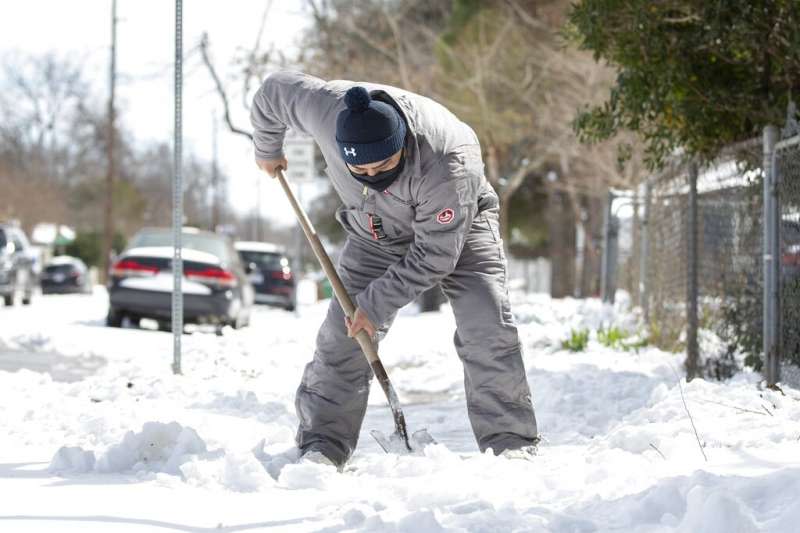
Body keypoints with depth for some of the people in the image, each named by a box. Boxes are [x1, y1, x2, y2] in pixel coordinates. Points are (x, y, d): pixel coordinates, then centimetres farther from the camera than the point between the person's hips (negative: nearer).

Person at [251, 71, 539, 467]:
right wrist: (267, 149, 8)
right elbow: (274, 91, -10)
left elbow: (434, 255, -31)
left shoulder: (446, 164, -42)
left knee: (488, 330, -18)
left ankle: (511, 444, -14)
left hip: (458, 226, -3)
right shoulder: (324, 108, -33)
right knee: (343, 337, -5)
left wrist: (377, 304, -27)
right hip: (375, 235, 4)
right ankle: (322, 446, 2)